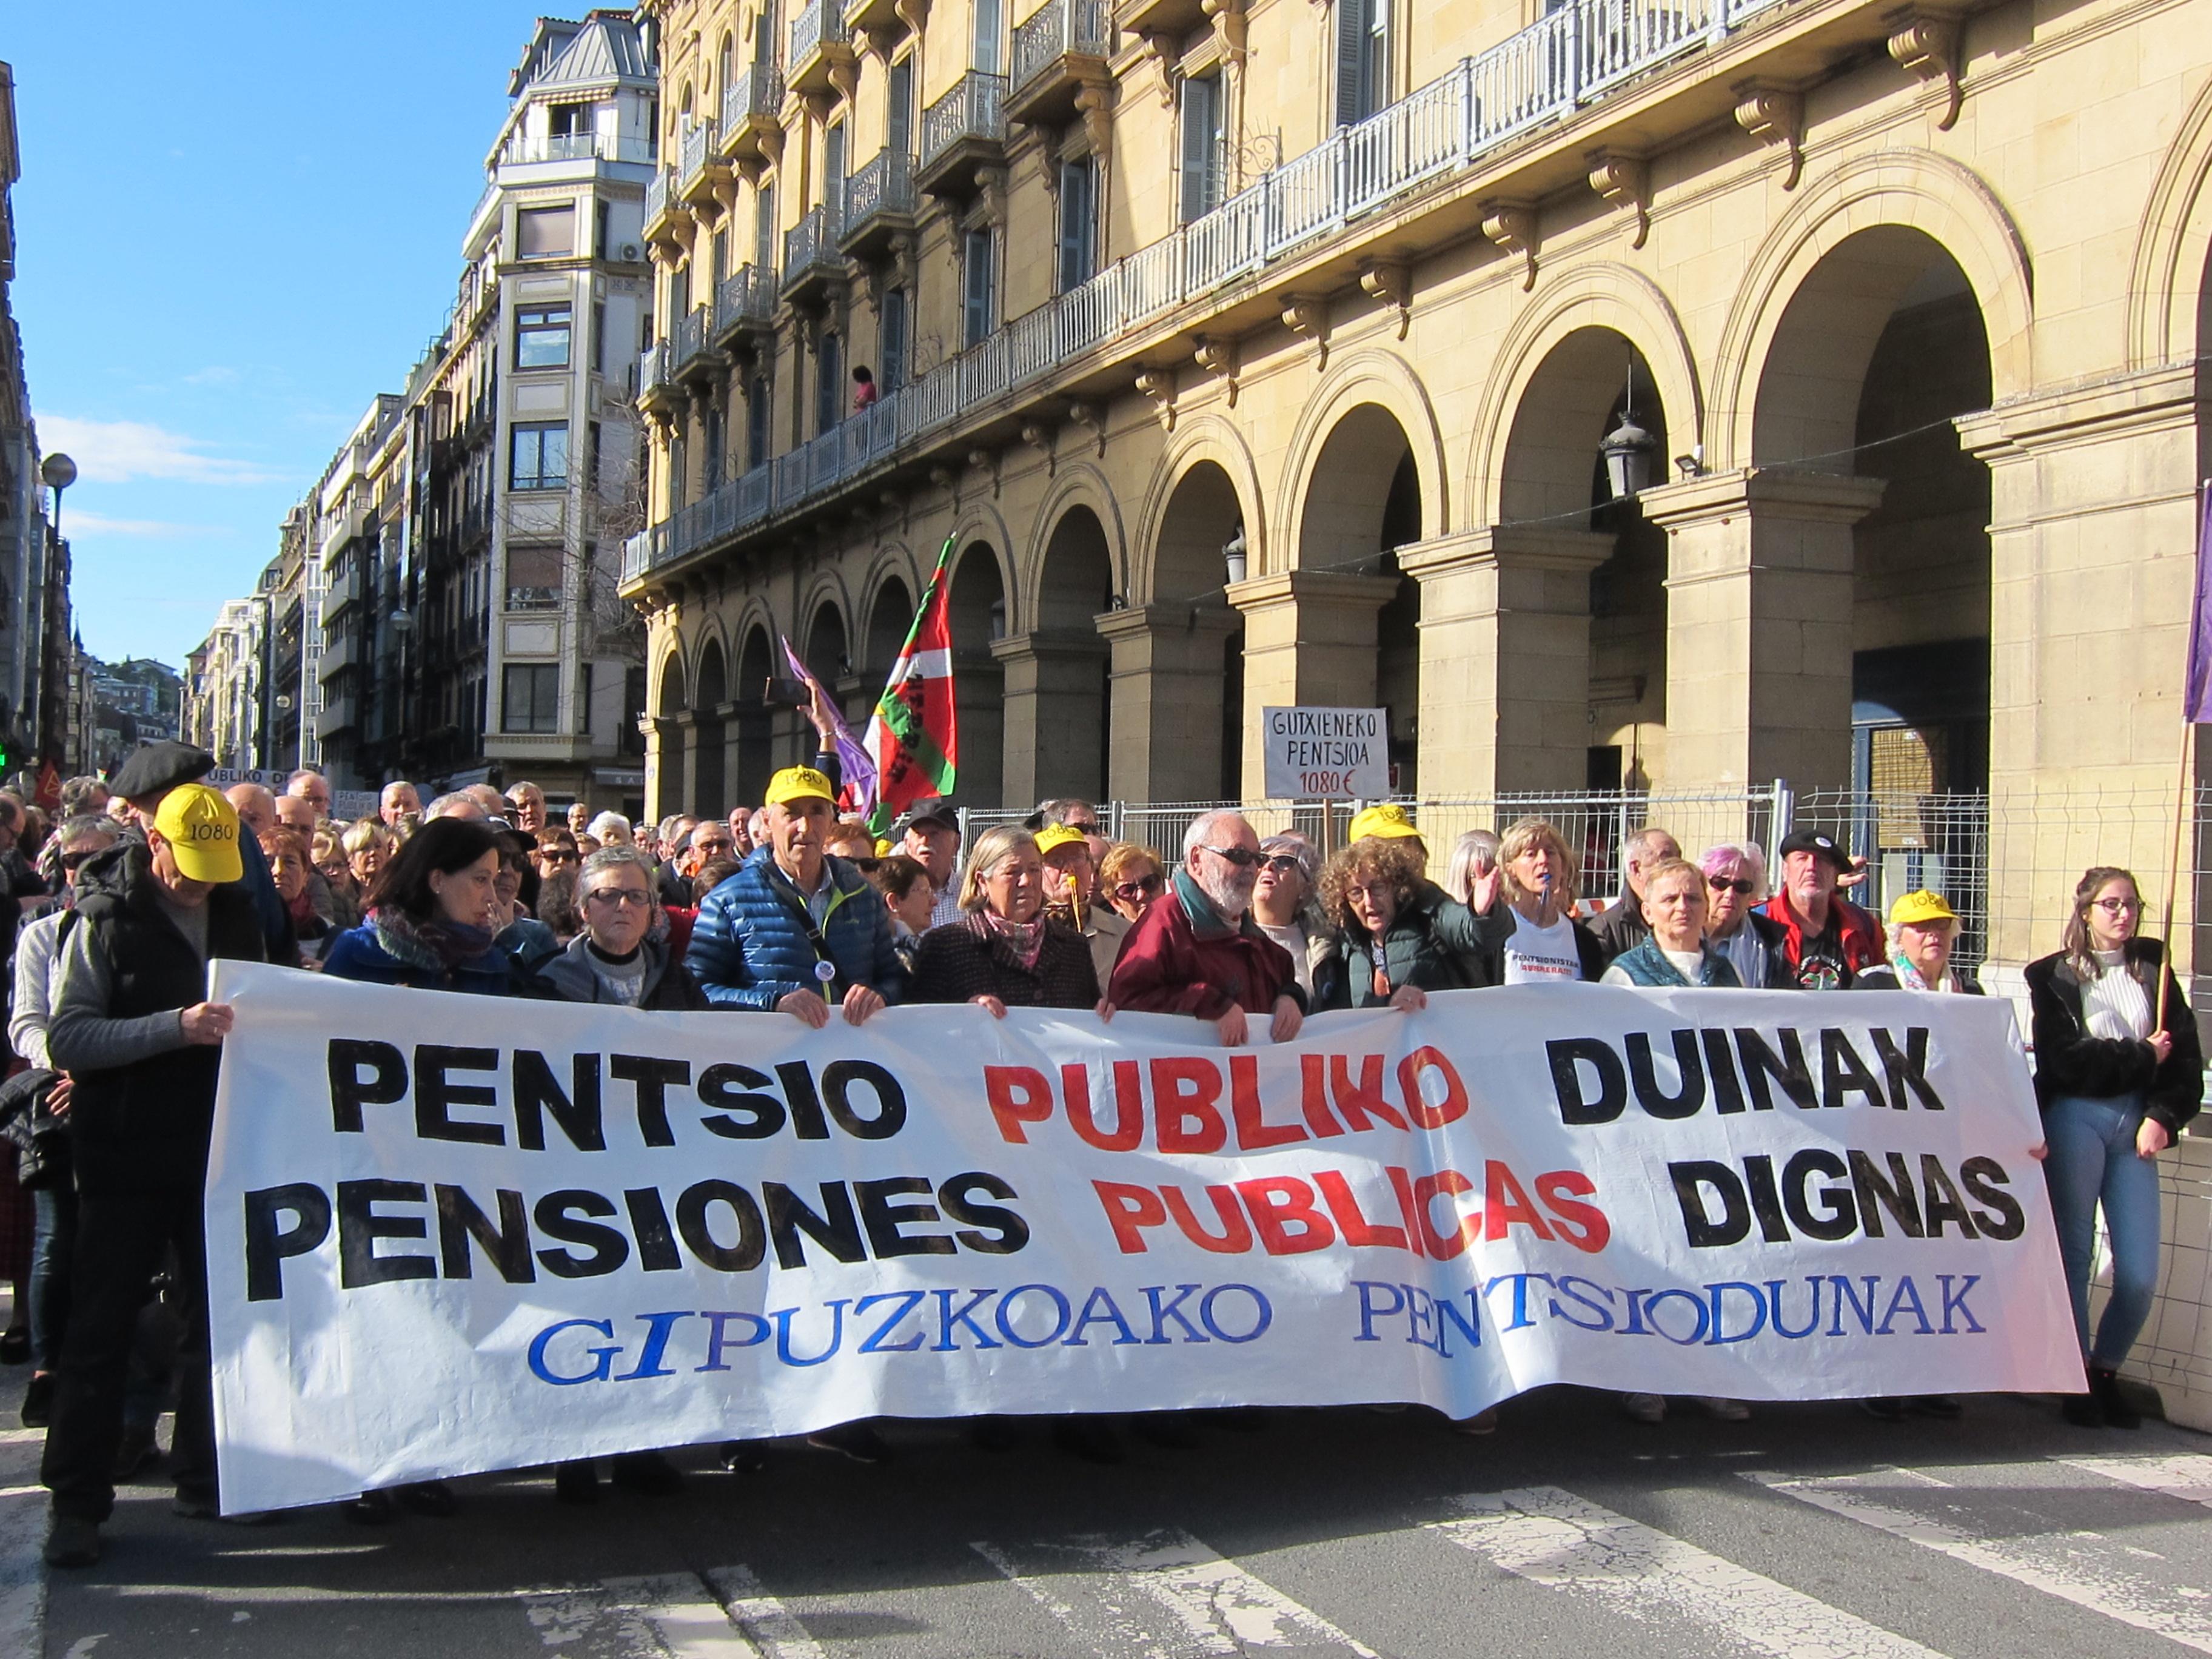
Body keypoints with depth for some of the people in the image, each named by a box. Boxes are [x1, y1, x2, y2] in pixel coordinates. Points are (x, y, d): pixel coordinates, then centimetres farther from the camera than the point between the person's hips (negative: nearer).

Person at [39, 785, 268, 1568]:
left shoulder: (238, 915, 7)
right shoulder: (106, 921, -7)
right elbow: (68, 1038, -17)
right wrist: (174, 1027, -28)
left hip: (216, 1154, 4)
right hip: (126, 1159, -4)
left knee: (217, 1320, 10)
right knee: (100, 1329, 2)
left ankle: (205, 1478, 24)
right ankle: (77, 1502, 11)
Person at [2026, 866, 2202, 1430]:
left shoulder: (2153, 969, 12)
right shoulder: (2055, 976, 3)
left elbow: (2186, 1054, 5)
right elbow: (2063, 1060, -9)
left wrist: (2162, 1116, -7)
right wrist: (2142, 1057, -4)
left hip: (2136, 1122, 3)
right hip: (2075, 1118, -3)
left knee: (2140, 1276, -2)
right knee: (2073, 1256, 0)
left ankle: (2106, 1374, 19)